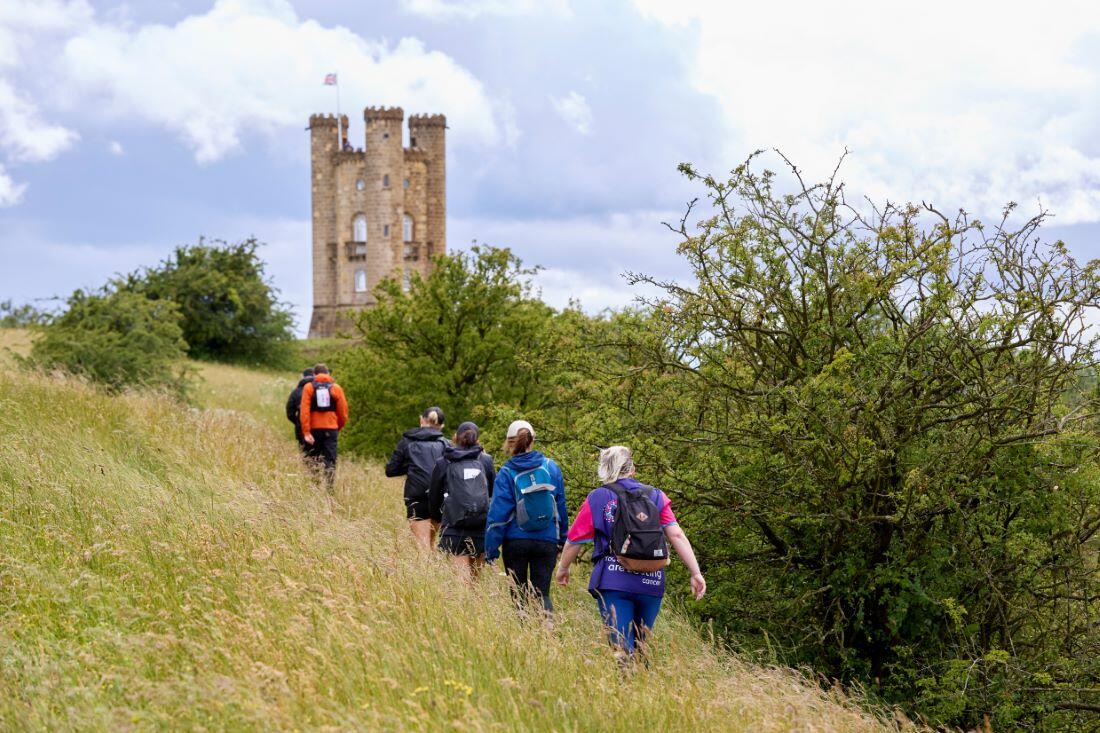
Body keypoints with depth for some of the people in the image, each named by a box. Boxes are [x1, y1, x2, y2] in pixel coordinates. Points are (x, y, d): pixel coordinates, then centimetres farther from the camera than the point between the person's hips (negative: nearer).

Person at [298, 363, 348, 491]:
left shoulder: (308, 387, 1)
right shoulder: (336, 388, 4)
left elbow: (304, 411, -8)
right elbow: (343, 412, 5)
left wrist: (306, 432, -10)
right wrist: (338, 428, 21)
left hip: (314, 429, 0)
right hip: (331, 429, 0)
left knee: (312, 461, 13)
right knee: (330, 461, -1)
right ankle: (329, 489, -14)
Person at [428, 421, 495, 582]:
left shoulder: (443, 463, 3)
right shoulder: (485, 460, 6)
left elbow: (434, 497, 11)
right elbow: (494, 491, 17)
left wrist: (437, 518, 31)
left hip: (454, 529, -2)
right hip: (482, 529, 2)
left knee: (462, 579, -6)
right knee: (474, 575, 16)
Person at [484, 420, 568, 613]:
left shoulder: (506, 473, -7)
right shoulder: (551, 468, 1)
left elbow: (498, 513, -8)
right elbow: (561, 506, 7)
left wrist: (491, 550, -4)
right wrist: (563, 540, 17)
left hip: (515, 542, -1)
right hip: (547, 541, 1)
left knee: (519, 595, 12)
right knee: (541, 594, 1)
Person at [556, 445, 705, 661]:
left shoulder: (597, 498, 5)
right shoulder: (656, 496, 10)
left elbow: (575, 540, 8)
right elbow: (676, 535, 0)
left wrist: (563, 568, 25)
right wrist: (696, 573, -1)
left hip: (613, 583, -3)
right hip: (651, 584, 3)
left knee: (622, 649, -6)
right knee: (640, 646, 16)